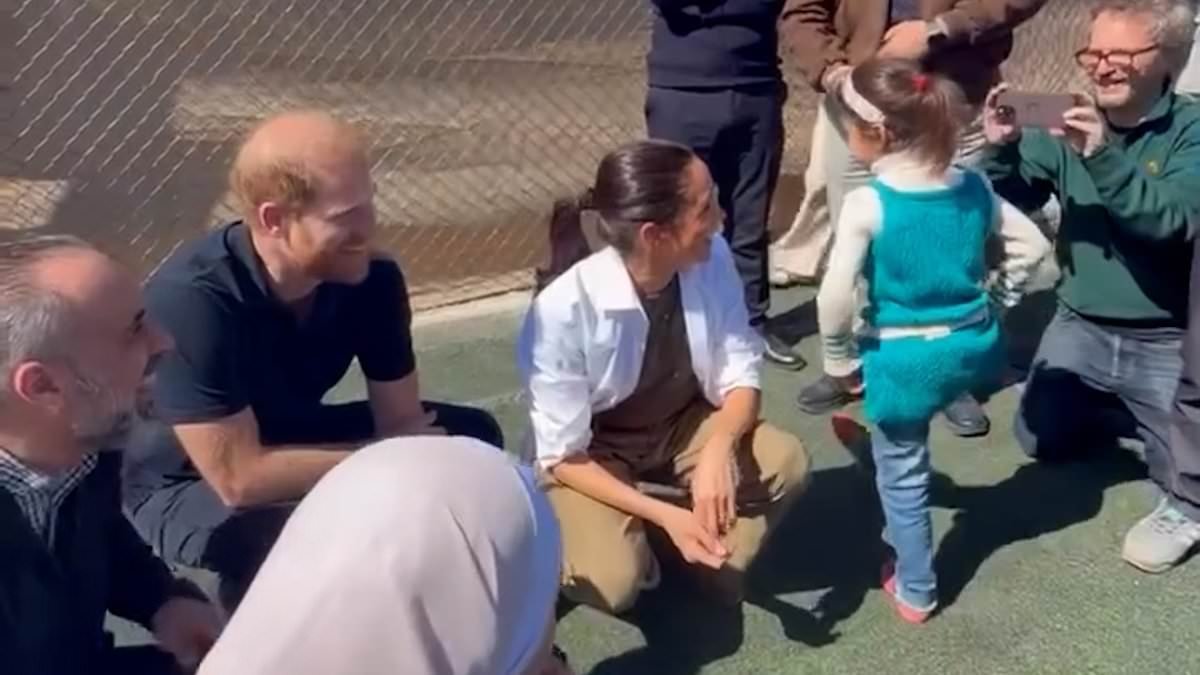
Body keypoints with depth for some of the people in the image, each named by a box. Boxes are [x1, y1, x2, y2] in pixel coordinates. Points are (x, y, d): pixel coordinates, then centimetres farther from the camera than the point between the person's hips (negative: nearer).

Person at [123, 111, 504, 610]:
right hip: (184, 484, -5)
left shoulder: (372, 280, -18)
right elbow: (240, 479, -33)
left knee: (471, 436, -5)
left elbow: (402, 420, -12)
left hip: (290, 442, 6)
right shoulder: (191, 300, -35)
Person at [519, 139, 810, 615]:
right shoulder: (563, 309, -31)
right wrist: (665, 514, -31)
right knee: (613, 582, -27)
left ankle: (716, 556, 6)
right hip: (591, 454, -3)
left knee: (786, 462, -23)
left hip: (684, 428, 4)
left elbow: (741, 375, -11)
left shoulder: (713, 258, -19)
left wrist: (719, 448, -32)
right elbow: (561, 454, -22)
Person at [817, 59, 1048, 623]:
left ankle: (915, 592, 29)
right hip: (973, 347, 5)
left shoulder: (868, 204, -18)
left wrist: (839, 358, -8)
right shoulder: (972, 187, -1)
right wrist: (1001, 299, 20)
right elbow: (1032, 243, 9)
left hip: (906, 359, -5)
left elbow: (836, 294, -22)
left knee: (902, 474, 15)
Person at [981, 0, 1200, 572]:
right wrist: (1002, 149, -25)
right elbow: (1008, 202, -5)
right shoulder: (1071, 128, -2)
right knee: (1042, 437, 8)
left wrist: (1104, 158, -42)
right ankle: (1135, 412, 33)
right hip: (1079, 327, 5)